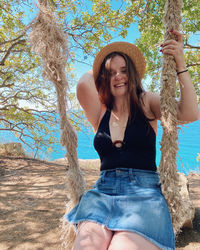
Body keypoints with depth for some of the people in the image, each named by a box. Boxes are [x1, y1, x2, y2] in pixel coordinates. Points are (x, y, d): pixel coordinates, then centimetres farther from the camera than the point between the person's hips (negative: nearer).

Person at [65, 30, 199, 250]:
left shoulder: (147, 103, 7)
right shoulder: (100, 112, 10)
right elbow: (84, 84, -8)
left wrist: (180, 65, -10)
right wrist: (98, 69, 14)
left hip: (144, 193, -1)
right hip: (103, 192, 2)